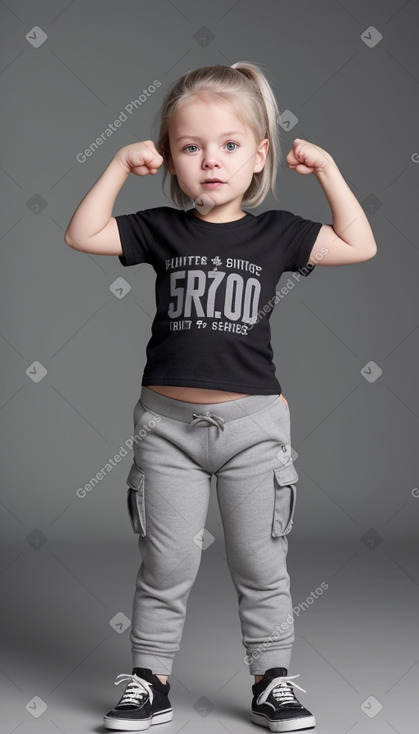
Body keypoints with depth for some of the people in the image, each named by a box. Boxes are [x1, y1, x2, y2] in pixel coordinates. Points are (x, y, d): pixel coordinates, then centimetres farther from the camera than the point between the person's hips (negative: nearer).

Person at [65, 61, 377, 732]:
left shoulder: (275, 233, 2)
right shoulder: (162, 230, 2)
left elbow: (359, 246, 1)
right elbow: (82, 235, -2)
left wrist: (327, 170, -1)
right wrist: (121, 165, -4)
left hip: (252, 422, 0)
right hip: (168, 421, 0)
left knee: (260, 562, 9)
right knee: (166, 562, 8)